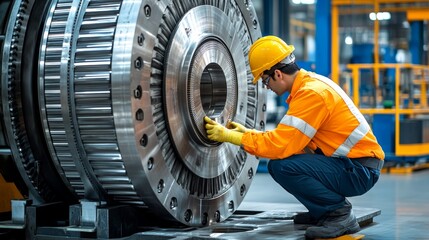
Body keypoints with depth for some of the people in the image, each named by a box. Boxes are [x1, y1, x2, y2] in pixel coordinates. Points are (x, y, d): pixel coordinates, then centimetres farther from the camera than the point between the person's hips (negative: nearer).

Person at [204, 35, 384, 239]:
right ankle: (323, 212, 14)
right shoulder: (310, 83, 9)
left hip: (360, 172, -10)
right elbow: (287, 137, 15)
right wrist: (248, 132, 12)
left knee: (281, 166, -23)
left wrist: (228, 135, -16)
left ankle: (339, 213, -8)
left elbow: (280, 146, -25)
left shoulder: (311, 93, -21)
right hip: (350, 163, 10)